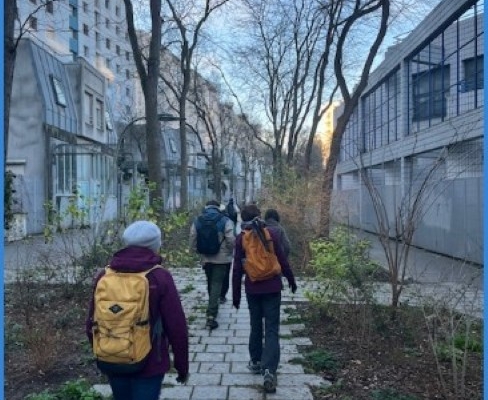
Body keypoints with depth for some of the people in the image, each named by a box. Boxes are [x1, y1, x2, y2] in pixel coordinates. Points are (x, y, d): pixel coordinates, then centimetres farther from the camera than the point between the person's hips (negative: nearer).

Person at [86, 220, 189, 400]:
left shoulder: (103, 277, -1)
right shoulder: (160, 277, -14)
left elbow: (92, 324, 6)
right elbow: (177, 327, -12)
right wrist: (182, 364, -1)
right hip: (148, 364, -4)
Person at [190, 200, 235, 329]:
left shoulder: (197, 222, 2)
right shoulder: (225, 221, -8)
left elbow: (192, 242, 1)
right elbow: (231, 240, -16)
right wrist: (229, 251, 3)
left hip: (206, 259, 4)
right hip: (221, 258, -4)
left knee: (211, 284, 21)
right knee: (217, 284, -3)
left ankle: (212, 310, 36)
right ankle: (211, 315, -12)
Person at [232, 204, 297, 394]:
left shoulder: (241, 238, -3)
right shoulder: (271, 234, -5)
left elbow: (237, 269, -1)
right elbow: (283, 261, 0)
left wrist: (236, 294, 7)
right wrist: (291, 280, 14)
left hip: (252, 289, 2)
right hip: (272, 288, -1)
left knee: (256, 326, 19)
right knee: (272, 329, 0)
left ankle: (256, 361, 30)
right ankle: (269, 370, -12)